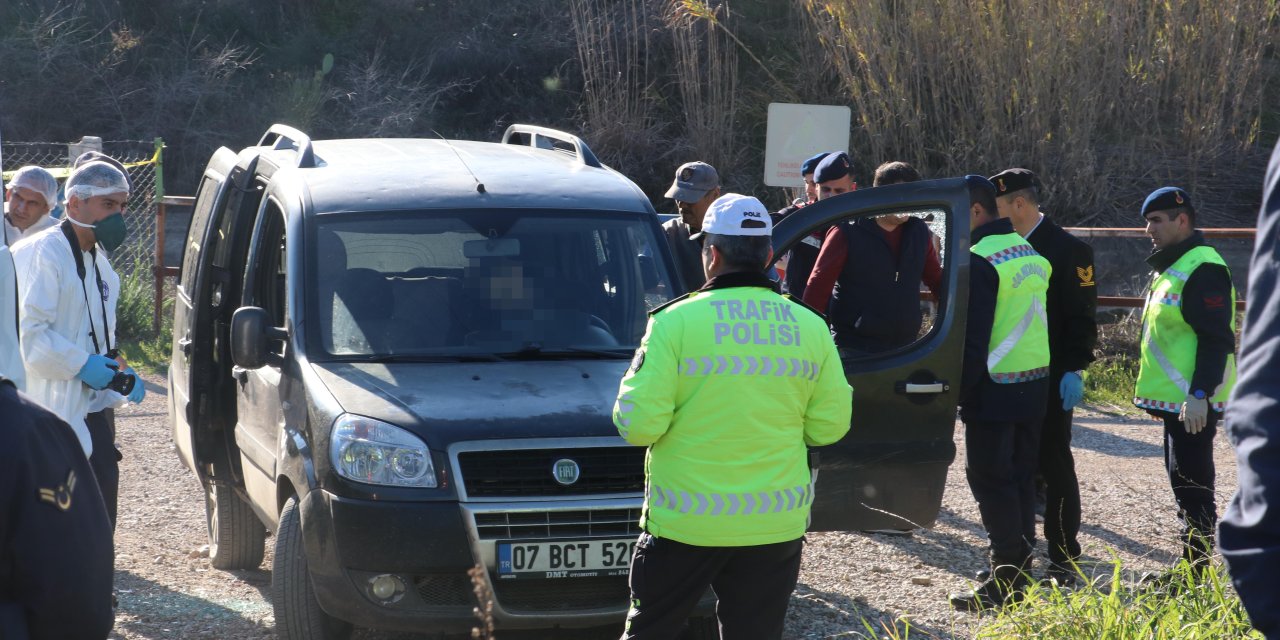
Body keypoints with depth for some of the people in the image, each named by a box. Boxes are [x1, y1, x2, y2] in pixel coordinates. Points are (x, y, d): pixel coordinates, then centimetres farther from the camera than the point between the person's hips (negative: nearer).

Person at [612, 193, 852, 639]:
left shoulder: (676, 321, -11)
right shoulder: (810, 328, 1)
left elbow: (639, 424, -13)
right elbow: (830, 424, 4)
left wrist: (635, 380, 8)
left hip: (686, 524, -3)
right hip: (776, 526, 3)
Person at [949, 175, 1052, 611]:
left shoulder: (980, 261, -16)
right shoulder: (1029, 253, 12)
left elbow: (972, 338, -18)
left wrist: (957, 389, -13)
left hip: (995, 389, -9)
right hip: (1036, 384, 9)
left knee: (991, 481, -3)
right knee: (1019, 479, 15)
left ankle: (1006, 583, -3)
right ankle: (1020, 568, 20)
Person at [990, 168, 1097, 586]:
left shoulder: (1068, 250, -9)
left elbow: (1082, 317, -11)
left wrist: (1074, 370, -17)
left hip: (1049, 379, -6)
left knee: (1054, 466, 0)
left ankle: (1064, 559, 7)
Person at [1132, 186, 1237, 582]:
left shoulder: (1202, 270, -17)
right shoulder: (1170, 267, 16)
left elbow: (1216, 339, -22)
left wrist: (1199, 394, -27)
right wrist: (1158, 392, 23)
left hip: (1194, 402, -11)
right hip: (1174, 399, 11)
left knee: (1191, 483, -7)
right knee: (1183, 480, 15)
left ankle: (1196, 573, -3)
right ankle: (1190, 568, 22)